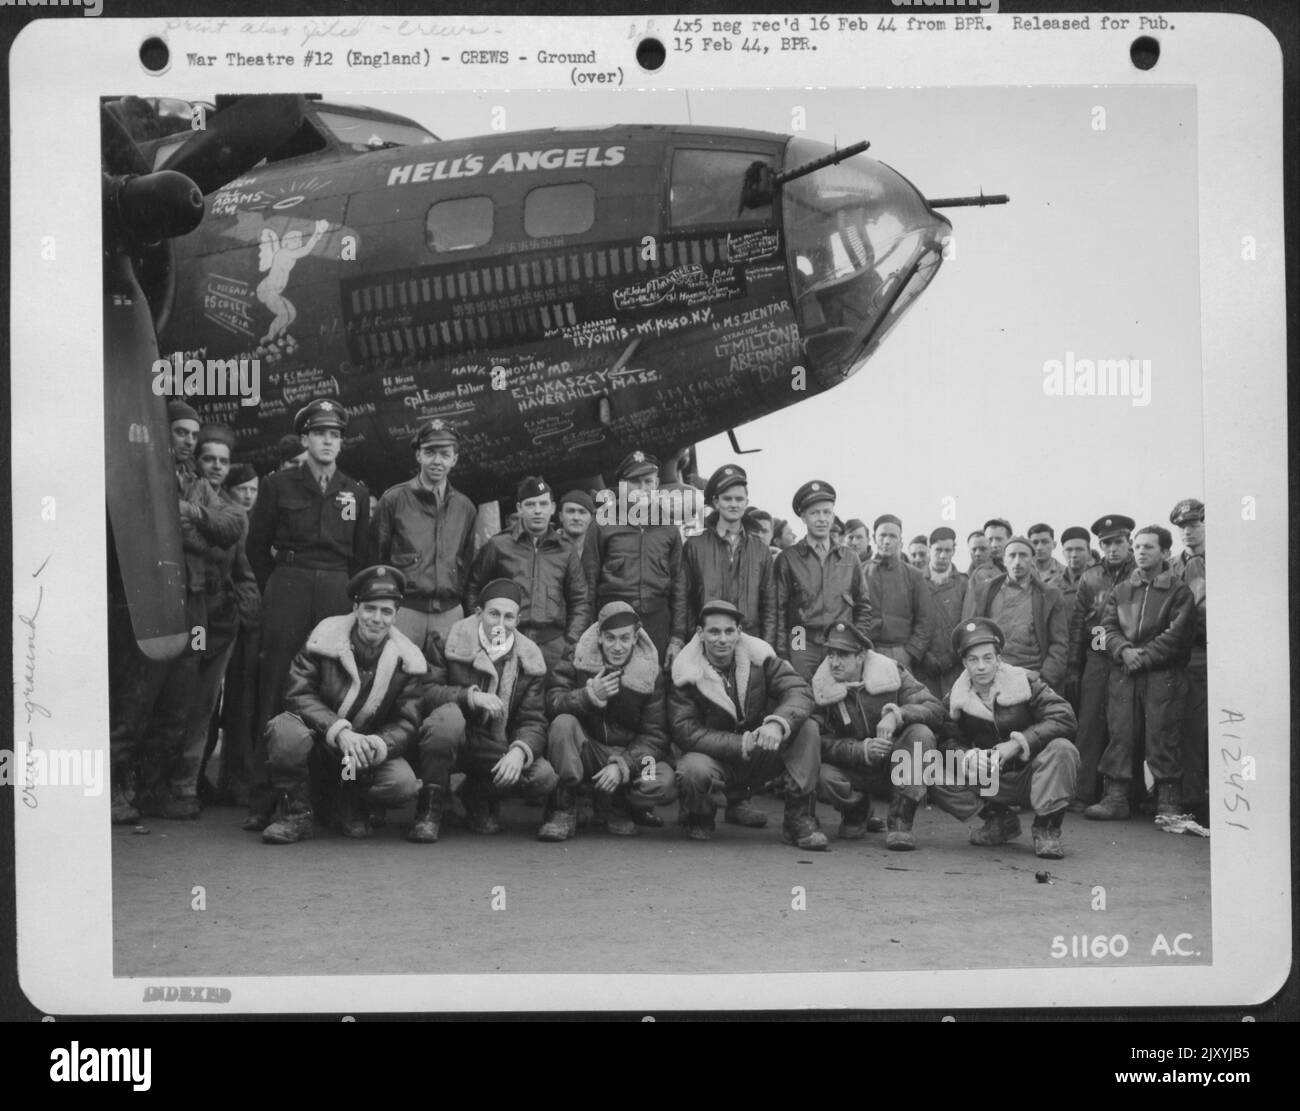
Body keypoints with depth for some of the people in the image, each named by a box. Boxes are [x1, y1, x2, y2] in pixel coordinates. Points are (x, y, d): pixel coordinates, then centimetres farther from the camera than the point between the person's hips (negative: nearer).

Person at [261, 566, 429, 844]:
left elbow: (406, 724, -5)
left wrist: (380, 745, -29)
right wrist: (338, 731, -30)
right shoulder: (325, 639, -9)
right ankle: (296, 813, -10)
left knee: (403, 784, -28)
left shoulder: (408, 660, -5)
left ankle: (351, 805, 7)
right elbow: (299, 694, -14)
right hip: (317, 744, -1)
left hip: (368, 754, 1)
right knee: (286, 729, -34)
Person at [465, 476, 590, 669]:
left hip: (554, 646, 1)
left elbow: (581, 601, 15)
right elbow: (472, 590, 15)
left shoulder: (566, 551, 15)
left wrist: (571, 642, 4)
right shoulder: (498, 546, 10)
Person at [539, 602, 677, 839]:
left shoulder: (651, 672, -4)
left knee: (665, 783, -28)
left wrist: (622, 766, -22)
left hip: (630, 755, 0)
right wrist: (589, 695, -32)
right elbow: (551, 704, -16)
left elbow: (654, 735, -7)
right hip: (585, 751, 0)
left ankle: (615, 807, 4)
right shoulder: (576, 660, -4)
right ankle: (563, 811, -19)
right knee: (563, 723, -30)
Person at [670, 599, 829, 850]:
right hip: (717, 758, -3)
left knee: (807, 728, -22)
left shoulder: (759, 657, -6)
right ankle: (699, 820, 0)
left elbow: (799, 691, -14)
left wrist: (778, 723, -37)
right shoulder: (686, 672, -12)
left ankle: (800, 818, -14)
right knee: (693, 771, -37)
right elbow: (686, 731, -19)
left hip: (764, 757, 3)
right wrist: (740, 745, -29)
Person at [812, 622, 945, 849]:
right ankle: (856, 812, 6)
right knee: (822, 777, -32)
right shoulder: (820, 688, -9)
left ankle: (900, 821, -22)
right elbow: (821, 743, -15)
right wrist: (862, 750, -31)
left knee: (921, 734, -29)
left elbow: (935, 709, -15)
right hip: (854, 769, 0)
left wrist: (897, 715, -33)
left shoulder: (892, 674, -9)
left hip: (895, 764, 0)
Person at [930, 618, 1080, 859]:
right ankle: (1000, 820, 4)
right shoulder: (956, 699, -2)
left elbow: (1065, 718, -21)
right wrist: (968, 756, -29)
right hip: (990, 780, 3)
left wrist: (1018, 743, -27)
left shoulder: (1025, 683, -12)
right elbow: (949, 740, -4)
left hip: (1031, 774, -2)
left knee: (1062, 750, -33)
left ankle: (1047, 828, -14)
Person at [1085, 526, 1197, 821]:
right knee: (1120, 734, -1)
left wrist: (1144, 655, -12)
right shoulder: (1120, 591, 18)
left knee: (1162, 736, -6)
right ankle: (1115, 797, 2)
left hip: (1162, 673, -4)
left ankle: (1168, 802, -1)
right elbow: (1108, 627, 10)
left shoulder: (1178, 591, 5)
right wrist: (1124, 650, -9)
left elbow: (1178, 634, -5)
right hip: (1123, 674, 4)